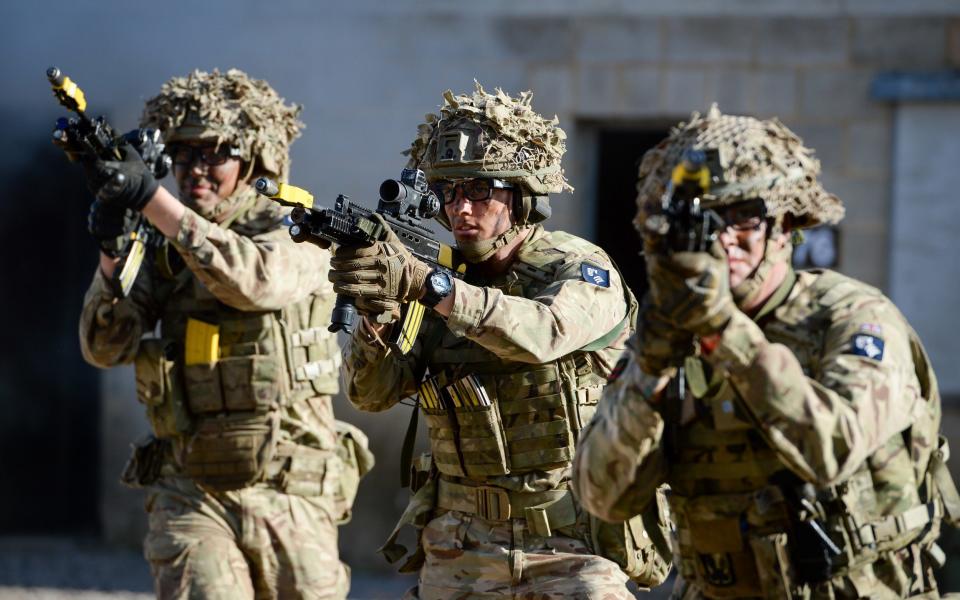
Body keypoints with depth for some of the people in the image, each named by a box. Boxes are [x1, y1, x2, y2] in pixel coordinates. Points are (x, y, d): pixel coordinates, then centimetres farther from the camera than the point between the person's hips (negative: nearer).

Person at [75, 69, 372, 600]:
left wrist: (151, 198, -30)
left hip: (290, 496, -1)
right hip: (190, 494, 1)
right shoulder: (161, 250, 8)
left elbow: (254, 280, -26)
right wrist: (111, 251, -20)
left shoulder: (296, 237, -2)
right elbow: (106, 345, -3)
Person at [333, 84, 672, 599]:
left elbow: (541, 333, -30)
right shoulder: (446, 271, 6)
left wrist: (425, 285, -42)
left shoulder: (583, 270, -7)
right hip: (460, 551, 4)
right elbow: (372, 392, -4)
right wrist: (376, 314, -25)